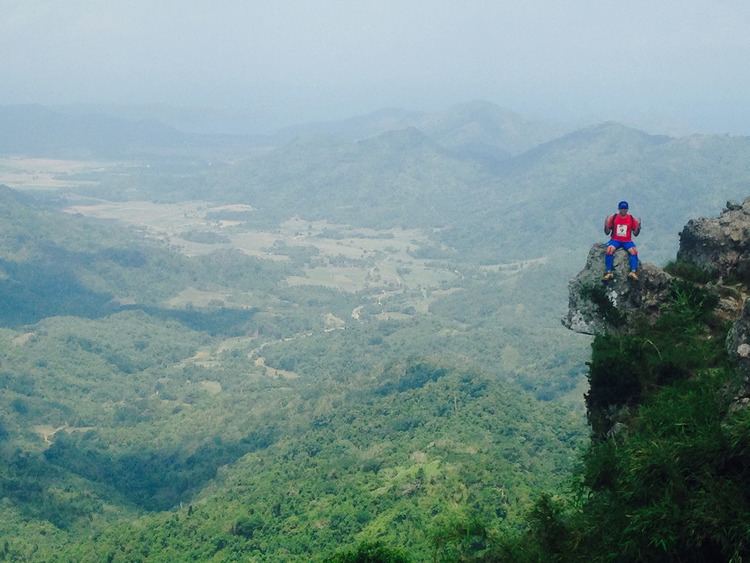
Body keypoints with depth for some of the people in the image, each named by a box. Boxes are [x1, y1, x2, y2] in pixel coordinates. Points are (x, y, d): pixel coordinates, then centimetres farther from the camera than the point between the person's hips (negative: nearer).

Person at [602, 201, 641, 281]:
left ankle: (633, 272, -35)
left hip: (627, 241, 1)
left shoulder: (632, 219, 4)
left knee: (634, 251, -29)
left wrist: (638, 227, -13)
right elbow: (607, 232, 4)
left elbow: (635, 234, 7)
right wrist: (606, 225, -15)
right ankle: (609, 272, -33)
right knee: (609, 250, -31)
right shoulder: (613, 217, 2)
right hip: (615, 240, -1)